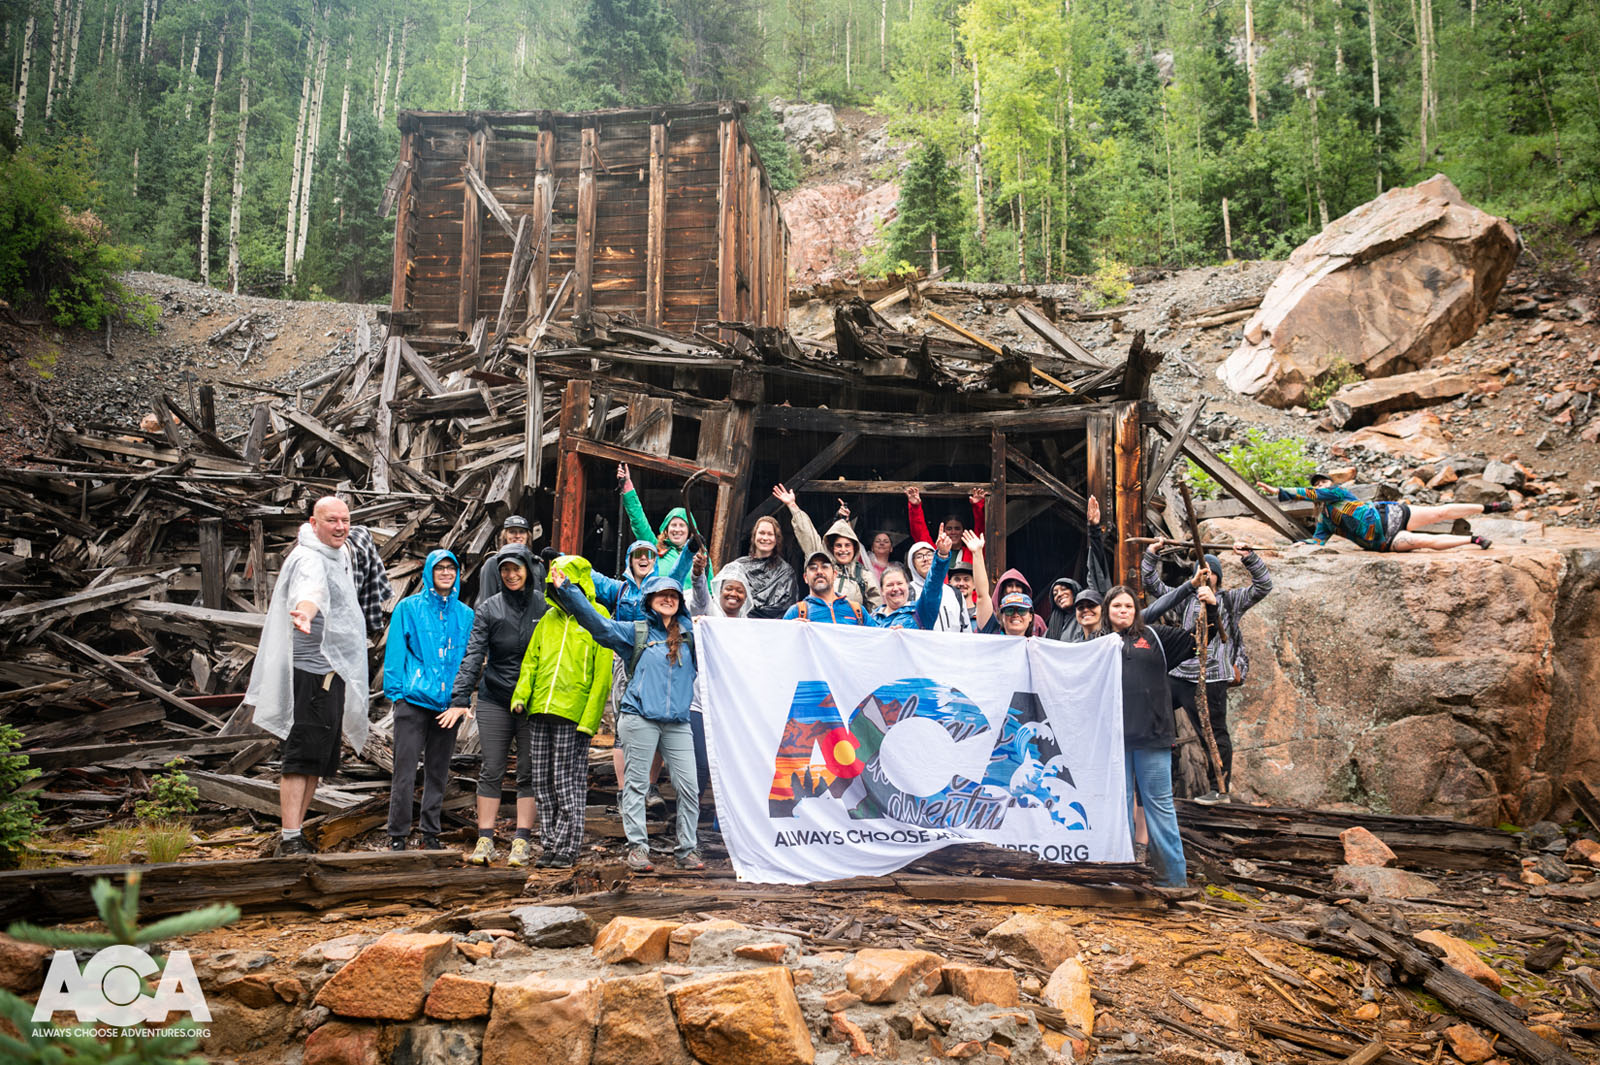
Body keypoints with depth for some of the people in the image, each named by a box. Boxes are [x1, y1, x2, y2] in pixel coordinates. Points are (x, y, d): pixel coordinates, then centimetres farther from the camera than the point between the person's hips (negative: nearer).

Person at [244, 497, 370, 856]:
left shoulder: (339, 554, 15)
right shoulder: (310, 560, -16)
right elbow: (311, 591, -42)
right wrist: (305, 612, -61)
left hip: (335, 673, 10)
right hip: (312, 671, -10)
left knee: (319, 759, 13)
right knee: (302, 756, -11)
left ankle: (297, 832, 20)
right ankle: (290, 840, -11)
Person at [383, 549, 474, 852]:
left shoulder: (465, 614, 11)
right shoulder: (409, 608, 2)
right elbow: (395, 651, 1)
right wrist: (395, 690, -6)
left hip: (449, 703, 3)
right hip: (414, 700, -3)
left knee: (438, 771, 10)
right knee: (405, 771, -4)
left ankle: (430, 833, 20)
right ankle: (397, 836, 5)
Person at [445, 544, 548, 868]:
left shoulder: (545, 605, 2)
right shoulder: (488, 609, 2)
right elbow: (473, 655, -5)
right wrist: (460, 699, -16)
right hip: (494, 699, 1)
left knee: (528, 772, 1)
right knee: (491, 771, 1)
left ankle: (522, 841, 6)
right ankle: (485, 841, 5)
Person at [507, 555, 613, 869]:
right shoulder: (549, 618, 16)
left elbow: (602, 675, -5)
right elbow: (531, 660, 18)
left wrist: (590, 719, -12)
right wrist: (521, 695, 1)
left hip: (573, 713, -6)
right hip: (539, 712, 6)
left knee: (567, 783, -4)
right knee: (542, 783, 8)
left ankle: (567, 848, 5)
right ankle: (550, 845, 17)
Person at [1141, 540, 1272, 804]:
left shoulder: (1230, 600, 6)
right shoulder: (1186, 598, 16)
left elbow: (1263, 586, -3)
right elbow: (1153, 584, 18)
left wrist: (1249, 558, -11)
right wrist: (1150, 555, 10)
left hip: (1211, 679, -5)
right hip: (1179, 674, 5)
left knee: (1214, 733, -1)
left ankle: (1220, 789, 7)